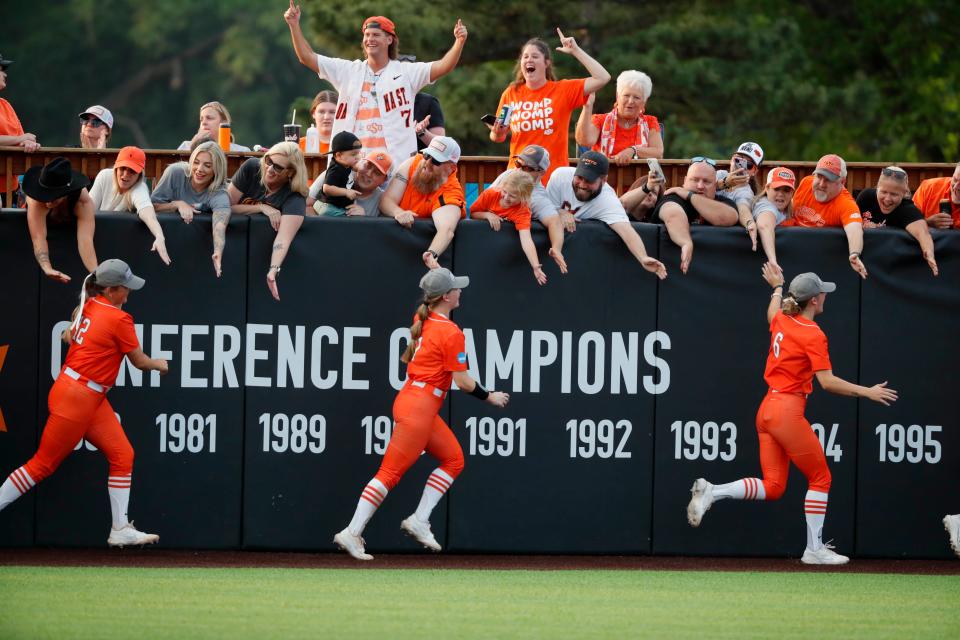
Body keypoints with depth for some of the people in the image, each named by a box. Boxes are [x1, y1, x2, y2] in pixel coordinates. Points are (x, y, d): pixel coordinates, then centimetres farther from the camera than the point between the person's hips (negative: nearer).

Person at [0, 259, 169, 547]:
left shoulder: (88, 305, 5)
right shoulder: (119, 319, -17)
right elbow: (140, 362, -3)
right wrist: (160, 364, 13)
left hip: (93, 399, 9)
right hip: (76, 399, -9)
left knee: (122, 455, 5)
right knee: (43, 464, -2)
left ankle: (121, 531, 6)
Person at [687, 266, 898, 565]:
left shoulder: (781, 321, 10)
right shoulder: (813, 335, -13)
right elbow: (827, 382, -19)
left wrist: (777, 288, 56)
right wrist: (867, 392, -14)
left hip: (767, 408, 8)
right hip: (788, 412, -8)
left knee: (772, 487, 8)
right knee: (820, 478, 6)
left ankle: (711, 492, -7)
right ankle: (814, 549, 7)